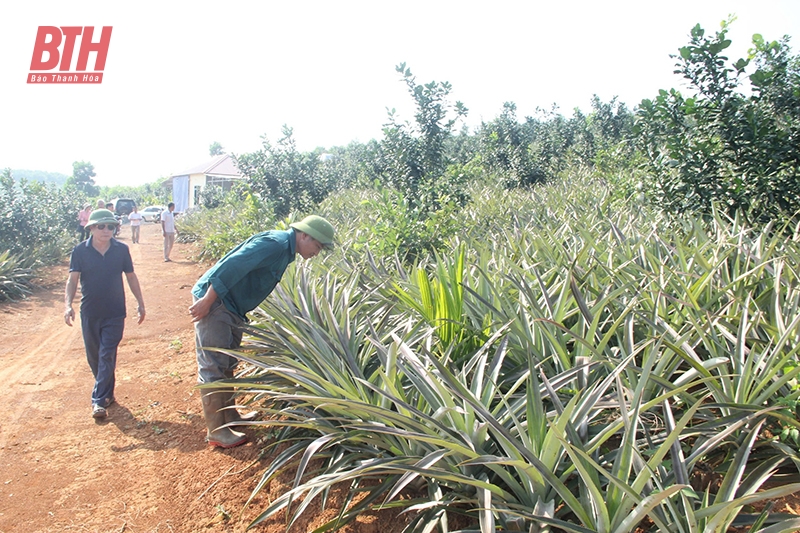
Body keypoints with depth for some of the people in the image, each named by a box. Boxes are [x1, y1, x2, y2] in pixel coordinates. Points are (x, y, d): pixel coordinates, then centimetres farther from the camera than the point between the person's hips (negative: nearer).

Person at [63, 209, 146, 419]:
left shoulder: (121, 250, -4)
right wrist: (68, 304, -21)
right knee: (93, 356, 12)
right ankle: (107, 393, 32)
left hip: (114, 313, -1)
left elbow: (131, 277, 4)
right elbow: (73, 279, -7)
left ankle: (100, 400, 4)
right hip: (90, 313, 1)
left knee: (107, 356, -2)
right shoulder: (80, 251, -6)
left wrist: (140, 303, 2)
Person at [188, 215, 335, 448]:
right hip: (213, 301, -10)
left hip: (230, 308, 10)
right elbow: (233, 265, -28)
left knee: (227, 365, 18)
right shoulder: (274, 244, -21)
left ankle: (229, 416, 30)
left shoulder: (284, 249, 11)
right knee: (213, 368, -4)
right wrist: (206, 301, -26)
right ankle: (217, 431, 4)